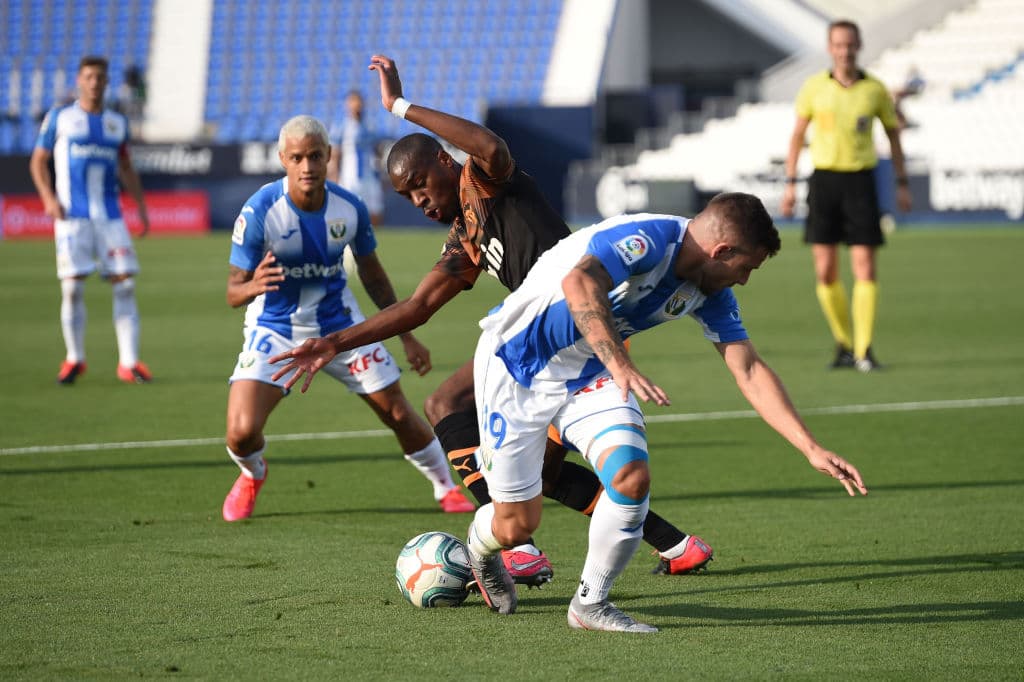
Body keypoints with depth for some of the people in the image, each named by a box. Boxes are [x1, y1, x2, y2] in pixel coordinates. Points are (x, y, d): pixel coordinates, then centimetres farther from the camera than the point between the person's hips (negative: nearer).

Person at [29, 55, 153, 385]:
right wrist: (48, 197, -9)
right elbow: (38, 161, 6)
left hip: (110, 216, 3)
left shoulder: (117, 122, 14)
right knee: (73, 287, -6)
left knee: (124, 284, -6)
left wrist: (141, 205, 14)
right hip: (72, 215, -2)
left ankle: (129, 363, -4)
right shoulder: (59, 117, 5)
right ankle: (74, 359, 9)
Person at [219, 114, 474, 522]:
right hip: (275, 330, -2)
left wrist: (406, 335, 10)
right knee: (241, 433, -17)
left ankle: (447, 487, 27)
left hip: (338, 324, 3)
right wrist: (253, 286, -44)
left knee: (399, 414, 1)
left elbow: (372, 273, 6)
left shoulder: (349, 208, -11)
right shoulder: (260, 211, -22)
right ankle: (252, 475, 20)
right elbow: (234, 290, -18)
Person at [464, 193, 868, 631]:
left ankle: (590, 603, 1)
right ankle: (480, 546, 37)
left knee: (631, 477, -19)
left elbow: (750, 373, 0)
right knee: (516, 525, -2)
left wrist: (813, 450, -7)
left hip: (588, 374, 7)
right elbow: (579, 283, -45)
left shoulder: (711, 295, -3)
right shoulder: (649, 238, -28)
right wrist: (622, 367, -55)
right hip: (516, 362, -7)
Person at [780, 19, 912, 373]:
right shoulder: (814, 87, 2)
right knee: (825, 271, -1)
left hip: (860, 181, -1)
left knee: (865, 266, -9)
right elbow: (797, 135, 9)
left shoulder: (875, 89, 2)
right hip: (823, 180, 1)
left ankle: (863, 350, -7)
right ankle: (843, 343, 15)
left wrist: (902, 184, 9)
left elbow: (893, 135, 12)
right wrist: (790, 183, 3)